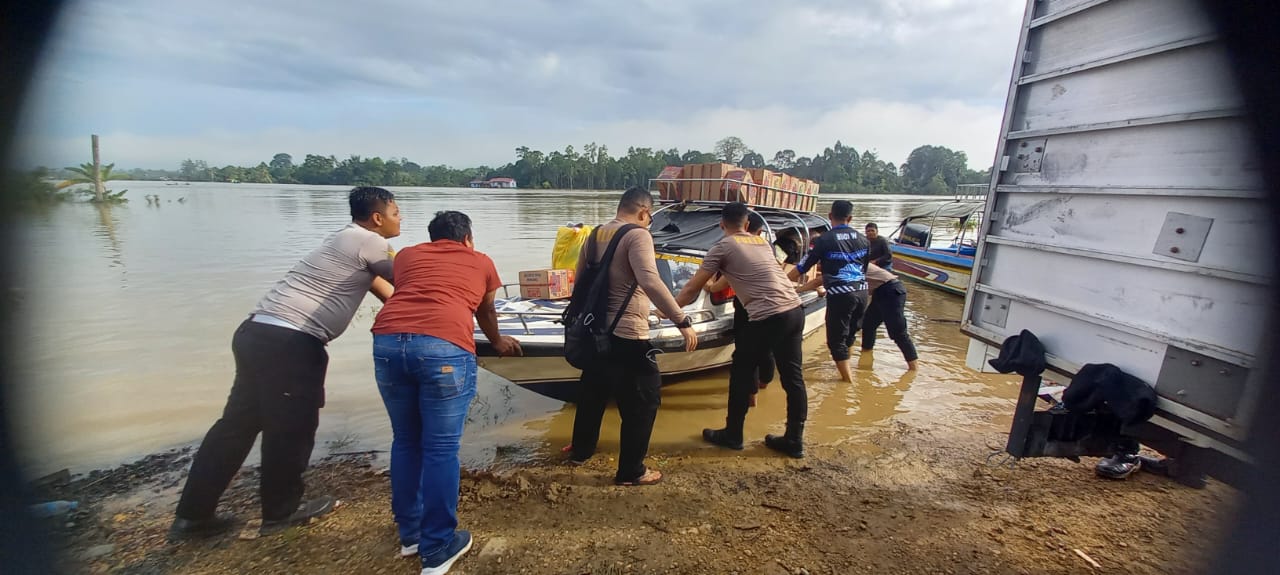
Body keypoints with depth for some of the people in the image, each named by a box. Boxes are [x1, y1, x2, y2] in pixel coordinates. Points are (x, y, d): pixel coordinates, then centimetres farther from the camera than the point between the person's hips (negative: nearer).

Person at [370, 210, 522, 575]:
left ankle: (410, 533, 33)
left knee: (405, 441, 20)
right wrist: (497, 342, 56)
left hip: (388, 340, 4)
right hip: (444, 346, -4)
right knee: (441, 449, 6)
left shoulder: (407, 255, 30)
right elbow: (486, 313, 36)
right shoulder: (481, 262, 24)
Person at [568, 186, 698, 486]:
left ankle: (580, 450, 41)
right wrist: (683, 322, -27)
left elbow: (580, 282, 18)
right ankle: (631, 471, 16)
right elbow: (650, 282, -29)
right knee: (643, 401, 6)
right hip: (628, 337, -8)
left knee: (592, 392, 24)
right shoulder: (637, 235, -14)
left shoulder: (595, 236, 10)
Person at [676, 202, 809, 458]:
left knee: (741, 374, 11)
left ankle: (732, 435, 23)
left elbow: (693, 287, 3)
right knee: (793, 377, 13)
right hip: (794, 310, 7)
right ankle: (794, 440, 24)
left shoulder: (723, 247, 1)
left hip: (767, 317, -7)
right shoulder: (762, 241, 21)